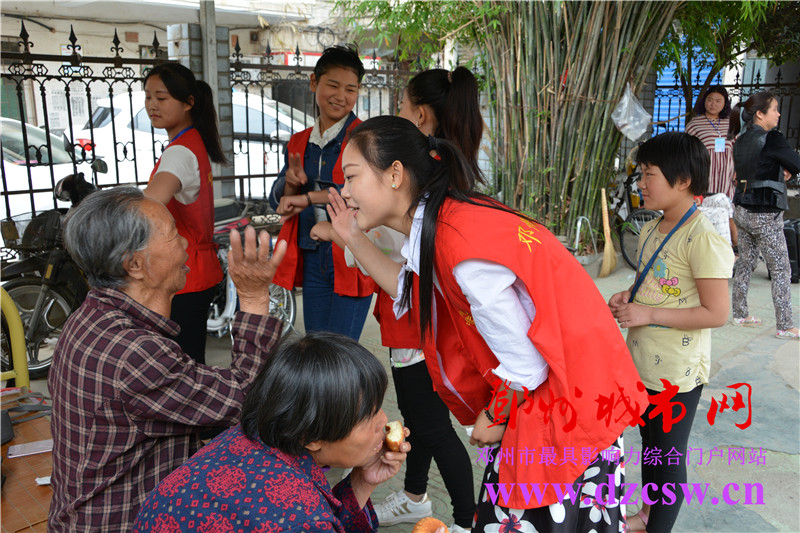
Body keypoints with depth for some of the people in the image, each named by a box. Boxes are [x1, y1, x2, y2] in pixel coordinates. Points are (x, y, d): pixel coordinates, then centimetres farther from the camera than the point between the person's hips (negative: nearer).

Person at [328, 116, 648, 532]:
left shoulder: (462, 244, -30)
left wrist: (493, 418, -5)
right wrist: (355, 240, 8)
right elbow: (413, 292, 15)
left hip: (568, 398, -9)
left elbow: (526, 366, -23)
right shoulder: (446, 218, -2)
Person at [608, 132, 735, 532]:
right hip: (642, 362, 8)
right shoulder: (651, 231, 6)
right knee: (650, 442, 24)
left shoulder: (703, 239, -21)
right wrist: (628, 296, -2)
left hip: (677, 372, -8)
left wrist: (648, 314, -23)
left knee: (669, 453, 9)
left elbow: (716, 313, -23)